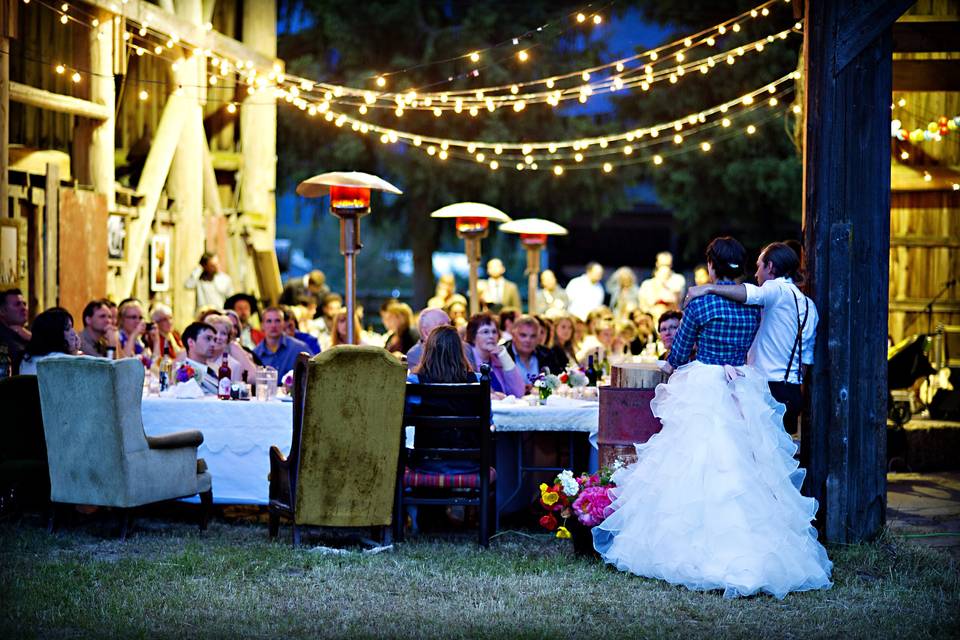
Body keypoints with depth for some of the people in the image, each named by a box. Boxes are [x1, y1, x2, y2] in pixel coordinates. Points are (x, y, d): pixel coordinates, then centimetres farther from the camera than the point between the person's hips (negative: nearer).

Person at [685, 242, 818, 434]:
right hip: (794, 392, 8)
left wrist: (709, 288, -30)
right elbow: (807, 357, 18)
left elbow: (753, 294, -32)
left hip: (769, 388, -8)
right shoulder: (809, 305, 17)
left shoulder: (777, 289, -7)